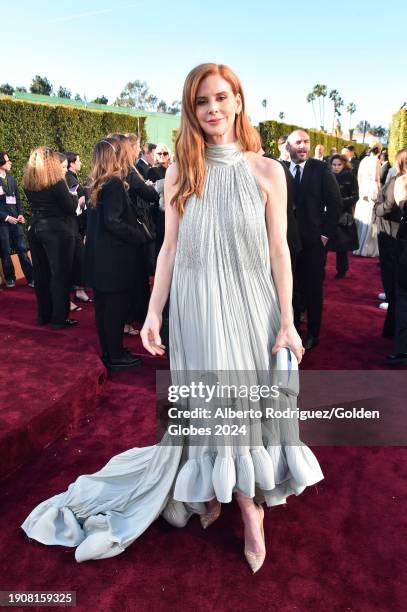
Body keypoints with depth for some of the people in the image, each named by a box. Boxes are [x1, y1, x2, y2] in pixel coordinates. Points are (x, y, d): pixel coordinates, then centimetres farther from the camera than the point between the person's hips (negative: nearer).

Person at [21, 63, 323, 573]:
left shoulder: (266, 171, -1)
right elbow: (170, 249, 4)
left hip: (249, 304, -1)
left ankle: (247, 493, 29)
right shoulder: (180, 174, 3)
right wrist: (153, 313, -1)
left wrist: (287, 322, -5)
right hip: (196, 307, 1)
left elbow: (279, 251, -2)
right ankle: (246, 504, 31)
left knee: (252, 400, 6)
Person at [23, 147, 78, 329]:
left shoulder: (28, 182, 5)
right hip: (57, 230, -7)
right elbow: (70, 207, -11)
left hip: (35, 229, 7)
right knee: (60, 274, 0)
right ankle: (59, 318, 4)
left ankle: (44, 315, 23)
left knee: (41, 273, 13)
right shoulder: (56, 181, -14)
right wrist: (71, 196, 7)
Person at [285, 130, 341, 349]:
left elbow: (334, 203, -2)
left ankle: (313, 333, 22)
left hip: (313, 240, -1)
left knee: (313, 289, 8)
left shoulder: (321, 169, -2)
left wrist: (326, 233, -6)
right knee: (291, 287, 10)